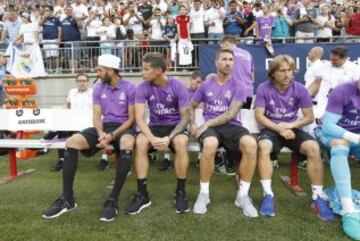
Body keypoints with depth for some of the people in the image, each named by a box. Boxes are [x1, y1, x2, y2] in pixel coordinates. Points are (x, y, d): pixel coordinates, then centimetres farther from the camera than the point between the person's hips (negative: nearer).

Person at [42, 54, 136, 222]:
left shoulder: (130, 88, -5)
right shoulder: (98, 89, 10)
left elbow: (132, 118, -9)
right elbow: (97, 116, 4)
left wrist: (113, 136, -22)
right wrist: (101, 133, -19)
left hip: (123, 127, -5)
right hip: (104, 127, 5)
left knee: (127, 145, -41)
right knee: (72, 142, -20)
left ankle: (113, 200, -33)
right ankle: (67, 198, -15)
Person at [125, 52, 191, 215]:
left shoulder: (178, 86, -14)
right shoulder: (143, 88, -8)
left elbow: (185, 117, -13)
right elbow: (139, 117, -14)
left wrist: (169, 138, -28)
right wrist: (152, 138, -32)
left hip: (175, 125, -2)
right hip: (155, 126, 2)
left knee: (181, 143, -36)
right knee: (140, 142, -30)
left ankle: (180, 192, -16)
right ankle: (142, 194, -18)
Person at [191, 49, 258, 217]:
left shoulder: (237, 87, 5)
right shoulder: (206, 85, 12)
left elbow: (230, 115, -6)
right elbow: (192, 106, 23)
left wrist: (207, 124, -14)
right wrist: (193, 124, 5)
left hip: (230, 126, 0)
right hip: (209, 126, 0)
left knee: (251, 144, -34)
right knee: (210, 144, -39)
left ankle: (243, 195, -15)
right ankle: (204, 194, -16)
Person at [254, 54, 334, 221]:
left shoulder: (300, 89, -3)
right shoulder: (263, 88, -7)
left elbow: (309, 117, 0)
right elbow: (259, 116, -10)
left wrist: (290, 125, -17)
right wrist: (279, 128, -21)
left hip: (292, 129, 2)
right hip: (271, 129, -1)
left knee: (313, 147, -28)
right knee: (263, 146, -36)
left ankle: (318, 197, -17)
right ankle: (268, 195, -27)